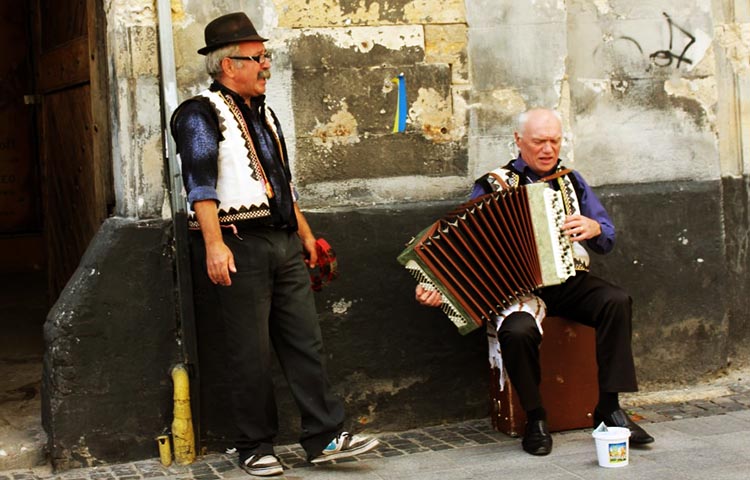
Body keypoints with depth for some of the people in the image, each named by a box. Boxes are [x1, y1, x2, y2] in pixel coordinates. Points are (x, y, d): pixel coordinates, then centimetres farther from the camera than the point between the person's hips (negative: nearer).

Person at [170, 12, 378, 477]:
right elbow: (201, 185, -17)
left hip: (284, 243, 7)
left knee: (306, 342, 5)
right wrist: (214, 244, -26)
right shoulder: (201, 115, -6)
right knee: (252, 354, 0)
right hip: (239, 246, -7)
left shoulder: (262, 111, 19)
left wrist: (304, 231, 24)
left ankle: (326, 437, 10)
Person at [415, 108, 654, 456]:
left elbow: (608, 239, 15)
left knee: (616, 301, -26)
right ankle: (535, 419, -11)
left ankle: (609, 407, -16)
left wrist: (594, 228, -9)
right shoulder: (493, 186, 4)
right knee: (518, 331, -35)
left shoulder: (571, 181, 16)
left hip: (568, 282, 4)